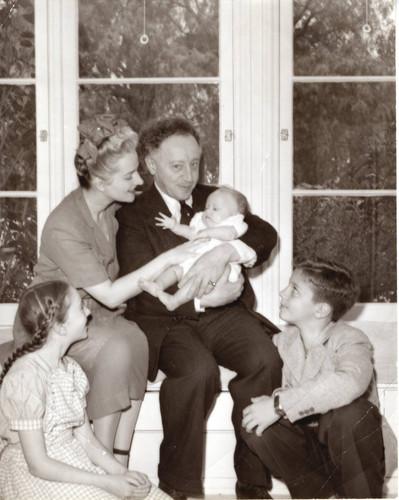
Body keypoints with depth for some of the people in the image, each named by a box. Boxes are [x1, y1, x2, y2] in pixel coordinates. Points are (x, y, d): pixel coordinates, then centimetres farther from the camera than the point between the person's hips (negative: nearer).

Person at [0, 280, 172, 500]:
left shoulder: (70, 369, 6)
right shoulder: (25, 377, -20)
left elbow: (86, 439, 7)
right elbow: (38, 465, -20)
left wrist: (122, 473, -9)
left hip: (75, 463, 7)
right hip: (36, 478, -7)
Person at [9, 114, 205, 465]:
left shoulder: (112, 209, -1)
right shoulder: (65, 228, -26)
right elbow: (109, 294, -26)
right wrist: (167, 259, -24)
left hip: (95, 317, 6)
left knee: (136, 338, -25)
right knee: (116, 347, -32)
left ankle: (120, 462, -21)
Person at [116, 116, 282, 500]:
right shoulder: (132, 215, 2)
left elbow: (266, 234, -1)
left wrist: (224, 252, -21)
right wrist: (202, 298, -22)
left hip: (223, 313, 4)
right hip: (166, 321, -3)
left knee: (265, 359, -26)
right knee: (197, 369, -34)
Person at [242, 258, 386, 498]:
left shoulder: (349, 341, -18)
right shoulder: (284, 341, 4)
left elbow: (350, 382, -40)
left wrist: (280, 404, -40)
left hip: (349, 449, -5)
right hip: (305, 448, 5)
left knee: (351, 413, -37)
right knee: (253, 421, -21)